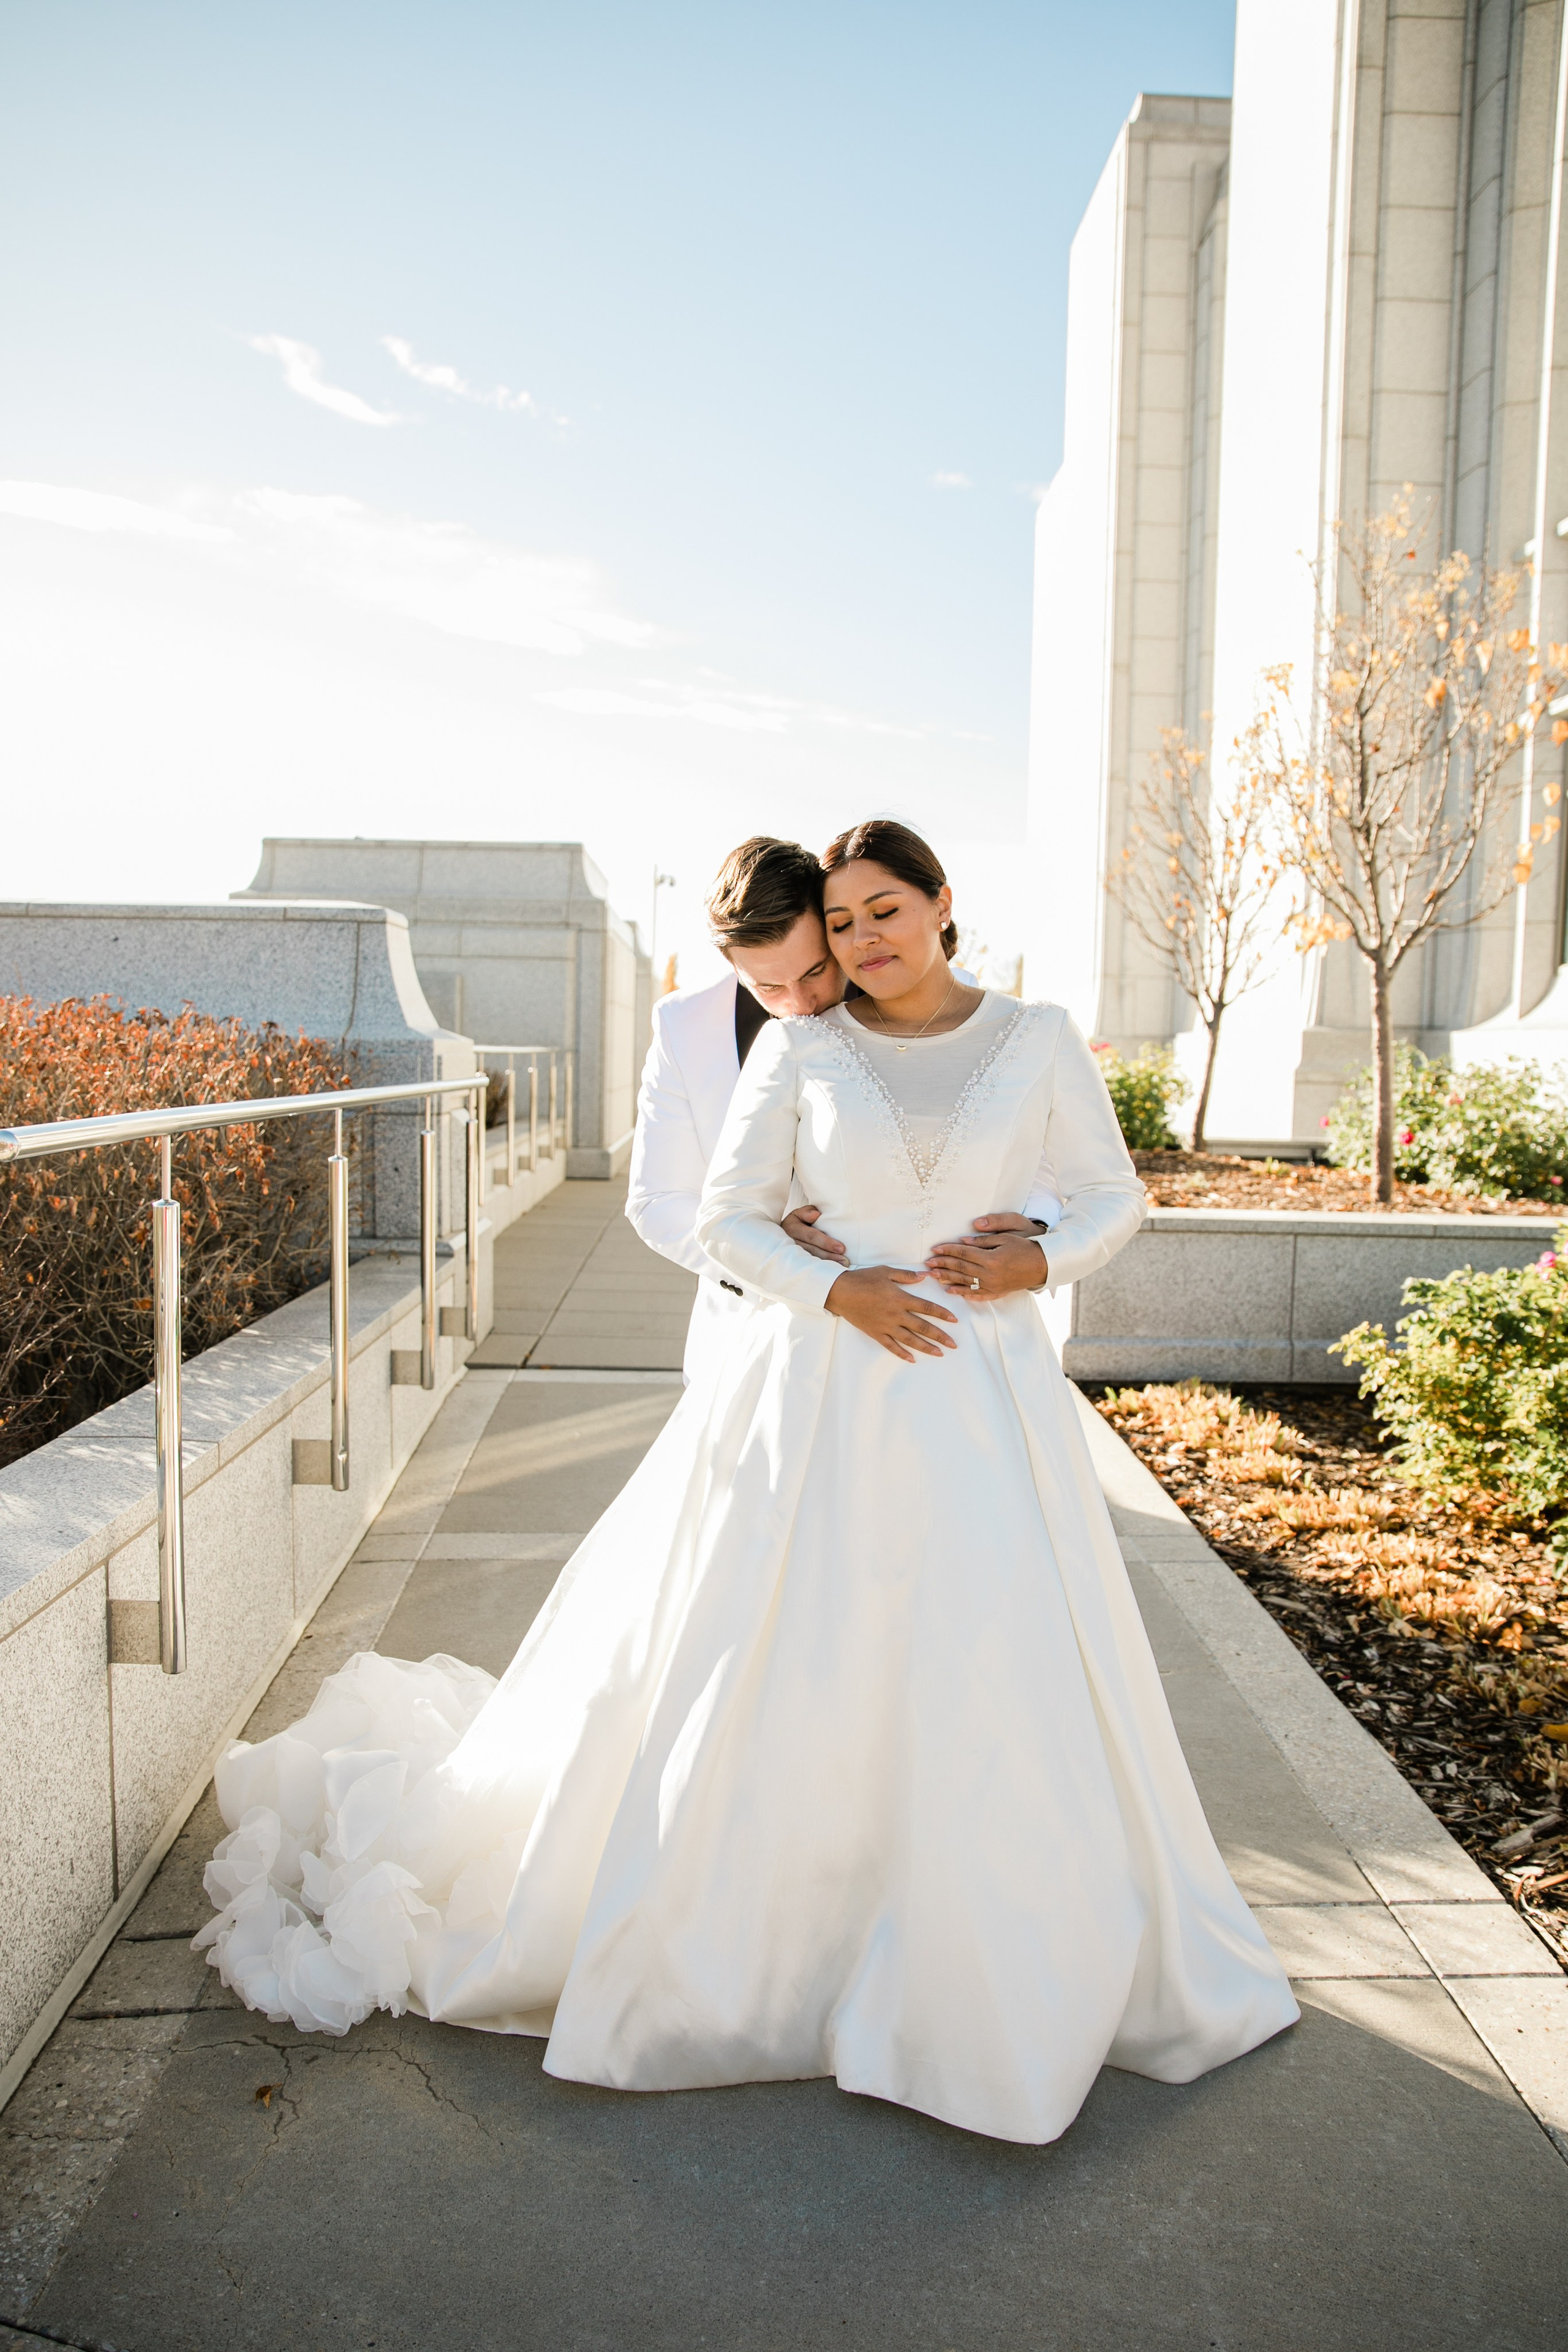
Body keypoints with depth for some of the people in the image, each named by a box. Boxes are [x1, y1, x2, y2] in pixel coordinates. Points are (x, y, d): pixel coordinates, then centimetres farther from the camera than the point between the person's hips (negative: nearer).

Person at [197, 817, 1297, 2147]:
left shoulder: (1039, 1040, 6)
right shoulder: (798, 1048, 4)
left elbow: (1116, 1194, 12)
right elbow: (727, 1216, 1)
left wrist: (1038, 1262, -7)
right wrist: (839, 1291, -14)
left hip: (984, 1398, 1)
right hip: (821, 1392, 0)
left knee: (1001, 1678, 4)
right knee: (773, 1670, 5)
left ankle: (994, 1959, 28)